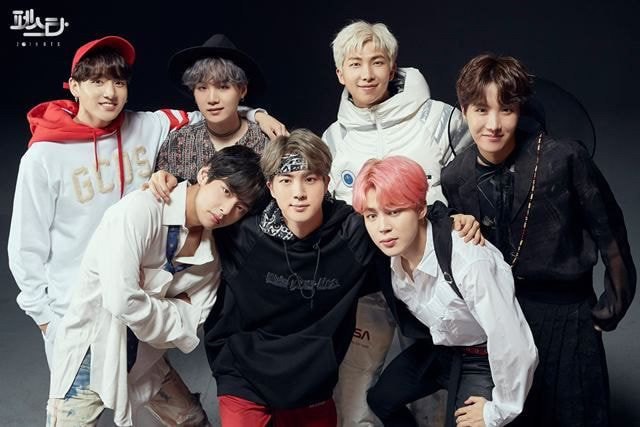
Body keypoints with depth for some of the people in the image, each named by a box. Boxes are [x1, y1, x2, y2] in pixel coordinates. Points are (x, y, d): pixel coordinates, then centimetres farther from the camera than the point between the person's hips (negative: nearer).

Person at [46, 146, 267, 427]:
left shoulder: (211, 253, -4)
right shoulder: (140, 210, -25)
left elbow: (193, 318, -4)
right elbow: (122, 301, -31)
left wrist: (156, 308, -21)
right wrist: (173, 312, -15)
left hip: (144, 356, 7)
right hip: (89, 351, -6)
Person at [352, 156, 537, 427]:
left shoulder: (469, 260, -39)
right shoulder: (389, 253, -17)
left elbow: (515, 347, -34)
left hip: (485, 358, -6)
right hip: (438, 348, 7)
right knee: (380, 399, 14)